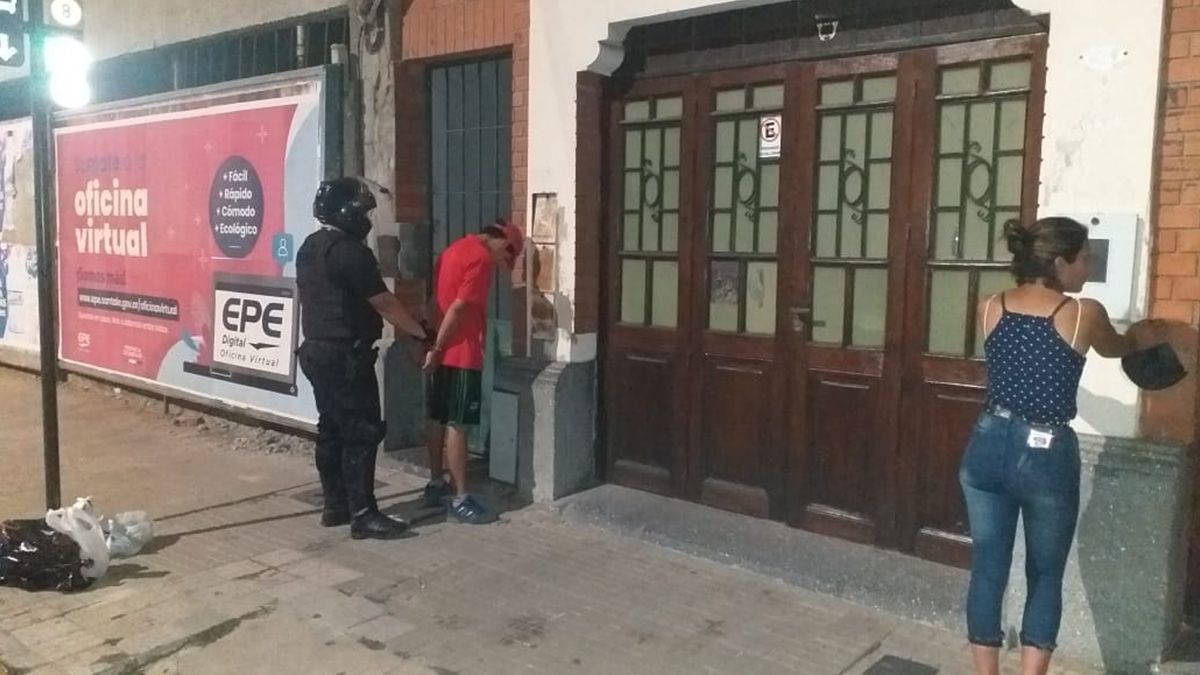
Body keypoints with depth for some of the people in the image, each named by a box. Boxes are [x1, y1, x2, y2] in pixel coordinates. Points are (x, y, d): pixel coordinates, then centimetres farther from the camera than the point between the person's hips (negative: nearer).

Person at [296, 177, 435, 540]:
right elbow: (384, 304, -15)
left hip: (317, 350, 10)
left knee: (331, 429, 13)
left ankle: (335, 505, 20)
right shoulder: (349, 251, -17)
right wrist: (423, 332, -5)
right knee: (362, 433, -6)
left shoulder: (310, 247, 13)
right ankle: (362, 514, -5)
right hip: (345, 356, -10)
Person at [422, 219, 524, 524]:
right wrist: (437, 348, -17)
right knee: (458, 425, -6)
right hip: (462, 353, -10)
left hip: (444, 351, 10)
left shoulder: (455, 249, 15)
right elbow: (458, 308, -20)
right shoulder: (482, 258, -14)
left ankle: (436, 485, 24)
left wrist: (436, 346, 18)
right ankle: (460, 499, -1)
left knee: (439, 419, 14)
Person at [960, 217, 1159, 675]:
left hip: (988, 447, 3)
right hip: (1047, 455, -3)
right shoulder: (1084, 314, -7)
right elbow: (1114, 348, 15)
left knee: (988, 570, 11)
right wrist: (1140, 336, 40)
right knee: (1046, 578, 13)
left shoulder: (989, 308, 2)